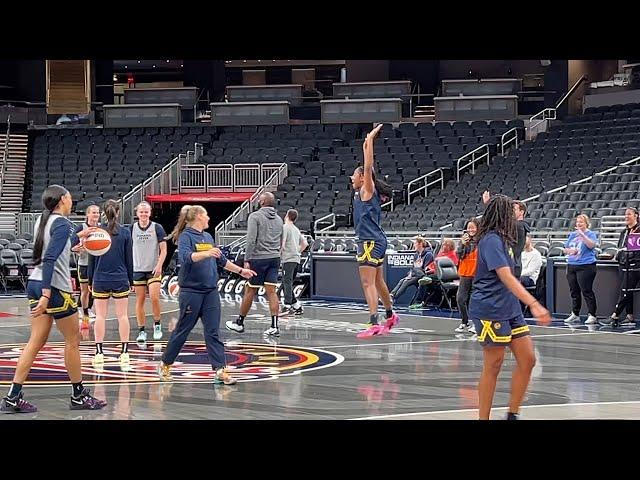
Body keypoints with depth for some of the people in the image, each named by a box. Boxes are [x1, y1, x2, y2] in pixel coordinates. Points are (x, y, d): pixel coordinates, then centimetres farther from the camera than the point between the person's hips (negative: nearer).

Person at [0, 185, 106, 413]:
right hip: (54, 288, -8)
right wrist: (46, 295, -28)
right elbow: (50, 259, -23)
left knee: (37, 341, 8)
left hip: (36, 284, 8)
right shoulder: (62, 223, -14)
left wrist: (77, 235, 44)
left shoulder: (43, 219, 11)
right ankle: (78, 396, 16)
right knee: (73, 341, 7)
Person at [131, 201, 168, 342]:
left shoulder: (157, 228, -3)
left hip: (154, 269, -2)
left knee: (154, 297, -13)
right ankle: (141, 331, 9)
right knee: (140, 300, 3)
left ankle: (157, 325, 9)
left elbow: (163, 249, -4)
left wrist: (159, 265, -15)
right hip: (138, 270, 2)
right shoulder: (132, 229, 4)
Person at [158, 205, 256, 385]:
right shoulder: (186, 236, -8)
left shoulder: (208, 237, 15)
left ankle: (220, 370, -3)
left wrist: (241, 271, 31)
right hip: (191, 291, -6)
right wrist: (206, 253, -42)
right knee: (182, 330, 4)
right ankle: (165, 365, 20)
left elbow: (222, 260, 26)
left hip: (211, 291, 6)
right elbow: (186, 257, -27)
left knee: (213, 332, 0)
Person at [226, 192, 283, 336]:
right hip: (275, 258, 6)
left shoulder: (255, 216, -6)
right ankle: (274, 326, -5)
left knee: (250, 291, 4)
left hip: (258, 258, -6)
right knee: (271, 292, 2)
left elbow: (251, 240, -14)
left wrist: (247, 260, -13)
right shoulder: (278, 219, 14)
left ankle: (239, 323, 15)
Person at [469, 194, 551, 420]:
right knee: (493, 365, -5)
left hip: (510, 308, 9)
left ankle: (513, 414, 12)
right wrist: (534, 304, -33)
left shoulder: (502, 240, 15)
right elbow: (506, 278, -26)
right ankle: (483, 418, 4)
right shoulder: (491, 240, -16)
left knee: (528, 359, 4)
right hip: (490, 310, -9)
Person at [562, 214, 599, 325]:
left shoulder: (590, 234, -1)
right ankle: (575, 315, 18)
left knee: (587, 291, -9)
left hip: (585, 266, -7)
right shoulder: (572, 235, 16)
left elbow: (592, 245, -20)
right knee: (574, 291, 10)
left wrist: (582, 234, -24)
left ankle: (592, 316, -6)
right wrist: (570, 250, -2)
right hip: (571, 265, 7)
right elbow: (565, 249, 20)